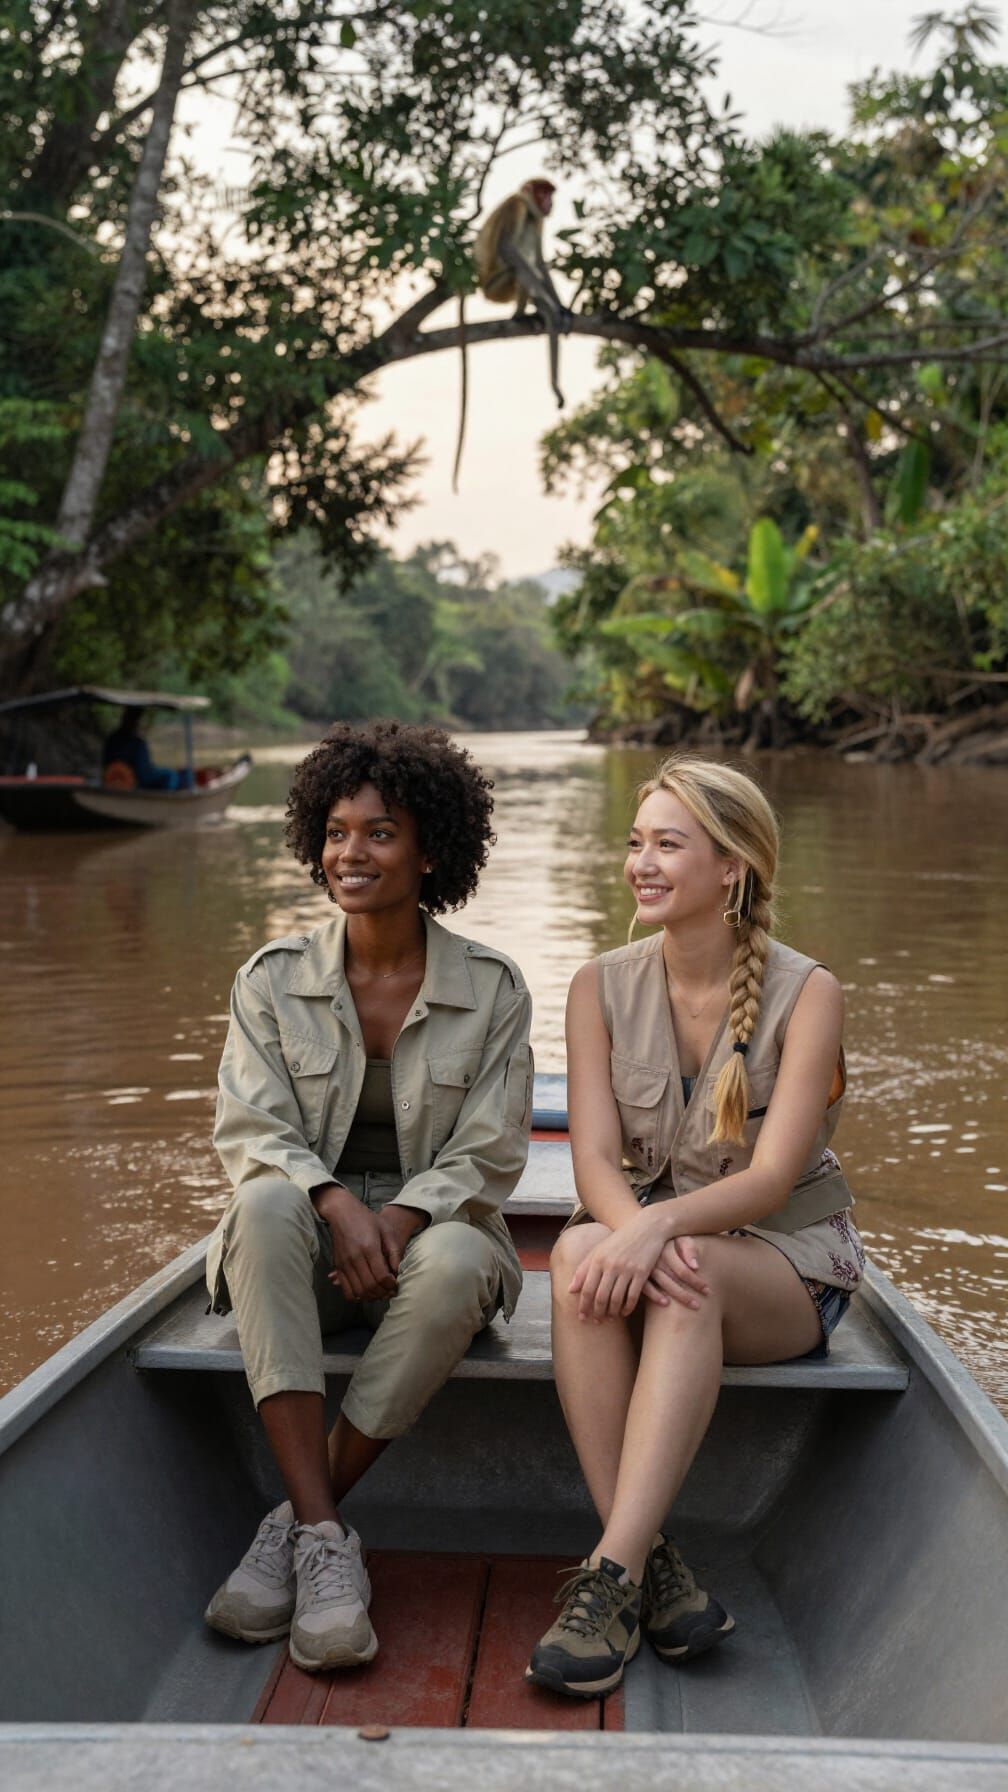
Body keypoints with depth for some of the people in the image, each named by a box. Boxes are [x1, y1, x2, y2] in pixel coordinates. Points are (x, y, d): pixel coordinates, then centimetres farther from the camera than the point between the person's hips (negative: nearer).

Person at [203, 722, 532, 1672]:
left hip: (433, 1229, -1)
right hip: (306, 1244, 1)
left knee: (456, 1262, -36)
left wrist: (403, 1215, -21)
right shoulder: (273, 978, 3)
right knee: (264, 1205, -34)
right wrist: (336, 1203, -23)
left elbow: (489, 1153, -2)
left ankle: (296, 1523, -21)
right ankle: (325, 1540, -34)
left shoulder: (490, 986, 0)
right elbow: (249, 1131, -4)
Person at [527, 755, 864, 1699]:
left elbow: (771, 1178, -17)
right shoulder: (602, 987, 0)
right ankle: (652, 1564, -34)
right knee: (578, 1252, -33)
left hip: (787, 1263, -2)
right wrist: (637, 1233, -32)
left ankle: (613, 1574, -39)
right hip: (644, 1233, 3)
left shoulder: (806, 993, -10)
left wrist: (665, 1222, -35)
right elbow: (595, 1158, -9)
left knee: (690, 1282, -37)